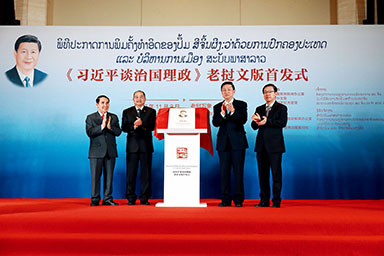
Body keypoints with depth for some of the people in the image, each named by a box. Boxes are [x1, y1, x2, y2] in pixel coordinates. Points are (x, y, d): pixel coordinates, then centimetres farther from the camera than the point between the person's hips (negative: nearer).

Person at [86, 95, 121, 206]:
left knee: (109, 176, 6)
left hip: (110, 151, 3)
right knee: (95, 176, 0)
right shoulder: (90, 118, 4)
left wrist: (110, 127, -17)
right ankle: (95, 199, 10)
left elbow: (118, 132, 1)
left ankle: (108, 199, 14)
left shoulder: (114, 117, 12)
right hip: (96, 151, -3)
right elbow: (90, 132, -10)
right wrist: (101, 126, -21)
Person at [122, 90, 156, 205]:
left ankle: (144, 198, 9)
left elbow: (152, 127, -3)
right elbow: (124, 128, 2)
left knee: (146, 173, 1)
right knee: (131, 173, 1)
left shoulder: (151, 111, 11)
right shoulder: (127, 112, 14)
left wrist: (142, 123, -20)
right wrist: (133, 126, -16)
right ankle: (131, 198, 10)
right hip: (132, 146, 1)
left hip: (146, 145, 0)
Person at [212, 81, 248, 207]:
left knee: (238, 171, -2)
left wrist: (233, 112, -22)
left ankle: (238, 199, 6)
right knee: (224, 171, 4)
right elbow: (215, 123, -2)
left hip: (238, 142, -2)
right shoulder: (217, 107, 12)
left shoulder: (241, 105, 6)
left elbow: (243, 120, -9)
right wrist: (222, 114, -20)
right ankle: (225, 199, 11)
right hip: (223, 142, 2)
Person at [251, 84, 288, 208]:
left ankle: (276, 201, 6)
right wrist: (256, 121, -14)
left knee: (276, 173, -3)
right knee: (263, 173, 7)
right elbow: (254, 127, 8)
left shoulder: (281, 108, 4)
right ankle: (264, 200, 15)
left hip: (274, 145, -4)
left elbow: (283, 123, -13)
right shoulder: (259, 109, 17)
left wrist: (267, 121, -20)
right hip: (261, 145, 5)